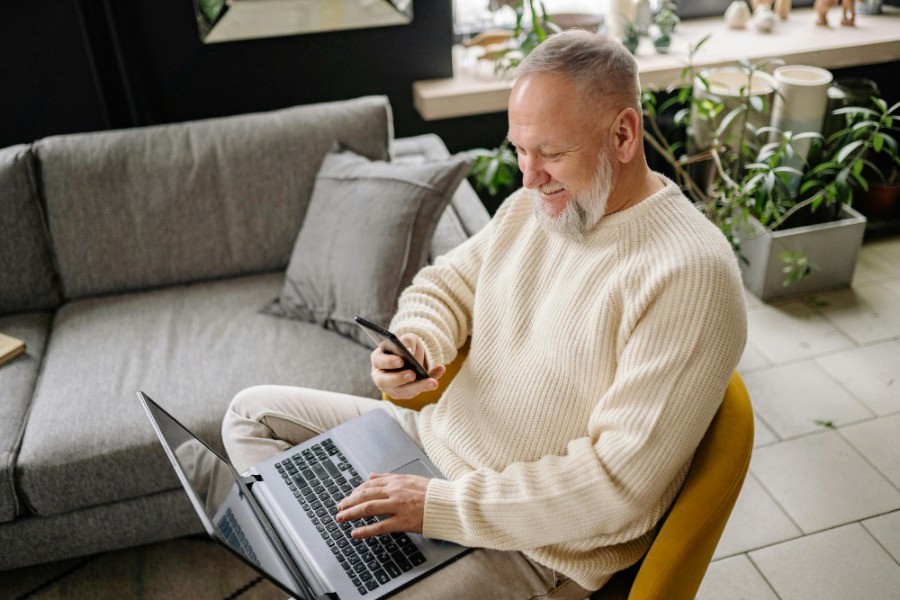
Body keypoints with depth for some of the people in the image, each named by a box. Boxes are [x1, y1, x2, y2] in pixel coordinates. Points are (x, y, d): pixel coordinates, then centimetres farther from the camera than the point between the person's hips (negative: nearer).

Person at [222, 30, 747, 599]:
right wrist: (415, 345, -12)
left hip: (536, 543, -7)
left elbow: (620, 486, -27)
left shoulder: (690, 275, -25)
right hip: (439, 438, 8)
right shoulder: (532, 207, 0)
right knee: (252, 412, 10)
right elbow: (442, 285, 12)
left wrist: (441, 505, -25)